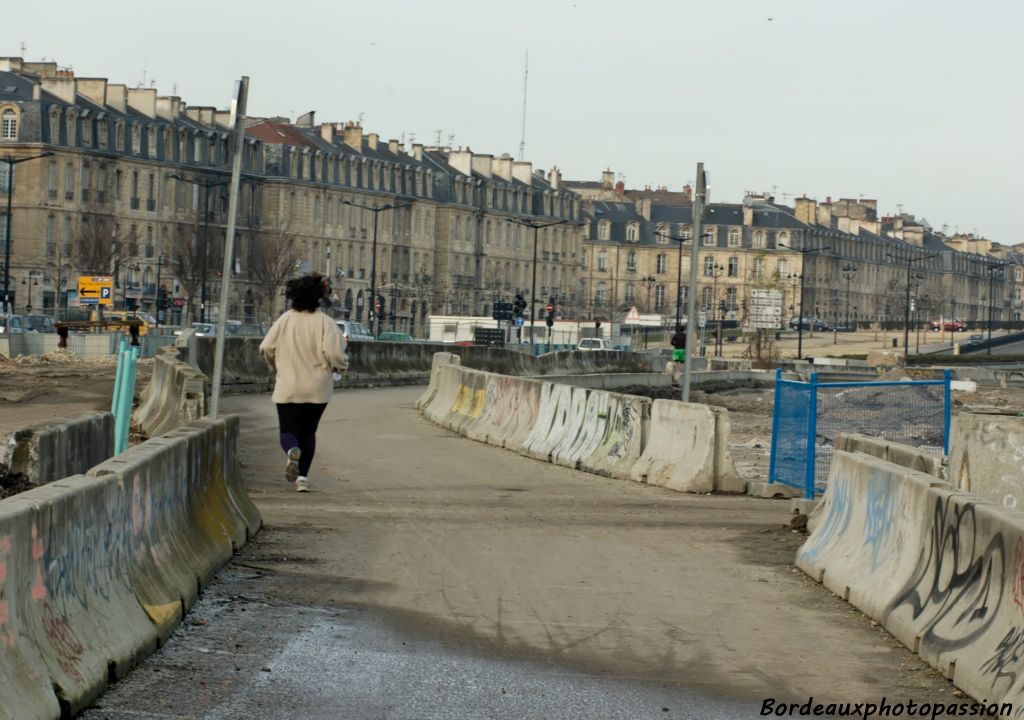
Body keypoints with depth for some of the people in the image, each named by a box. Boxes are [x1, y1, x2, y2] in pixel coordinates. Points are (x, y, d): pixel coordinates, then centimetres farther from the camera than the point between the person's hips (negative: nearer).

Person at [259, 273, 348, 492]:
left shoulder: (285, 320, -2)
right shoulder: (325, 322, -9)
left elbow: (266, 347, -1)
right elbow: (334, 353, -19)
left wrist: (276, 366, 18)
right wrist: (341, 366, 4)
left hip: (288, 387, 0)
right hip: (317, 389, 0)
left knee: (288, 430, 6)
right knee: (308, 432, 16)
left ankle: (292, 450, -29)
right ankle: (302, 476, 11)